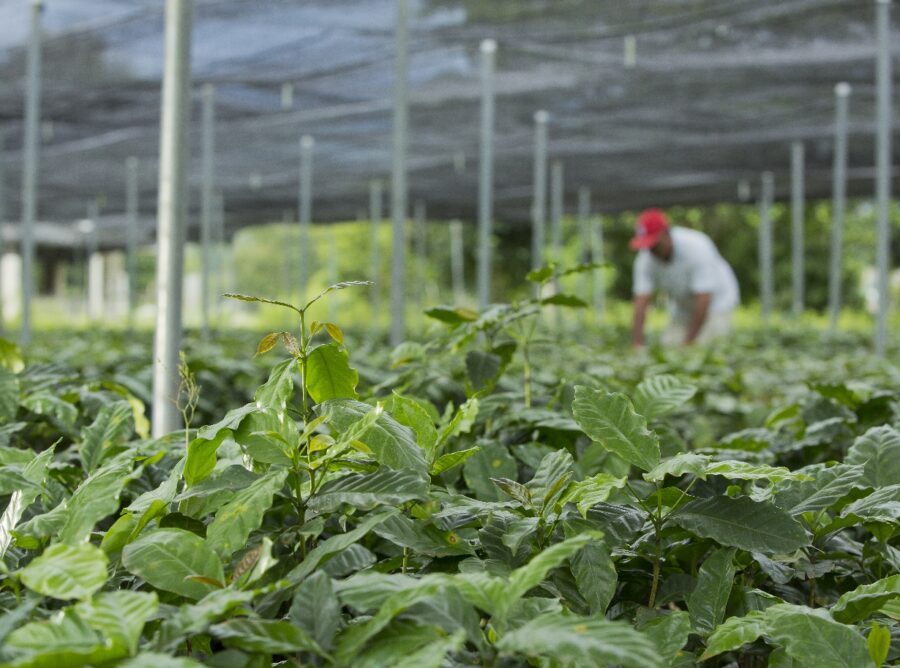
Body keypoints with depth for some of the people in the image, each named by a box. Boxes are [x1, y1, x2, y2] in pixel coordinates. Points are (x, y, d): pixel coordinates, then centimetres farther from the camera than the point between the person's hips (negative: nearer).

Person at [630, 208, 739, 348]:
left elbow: (703, 300, -32)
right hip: (681, 308, 5)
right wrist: (636, 344, -33)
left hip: (717, 302, -5)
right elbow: (641, 301, -23)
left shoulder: (695, 247, -31)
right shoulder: (645, 259, -17)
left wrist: (688, 343, -32)